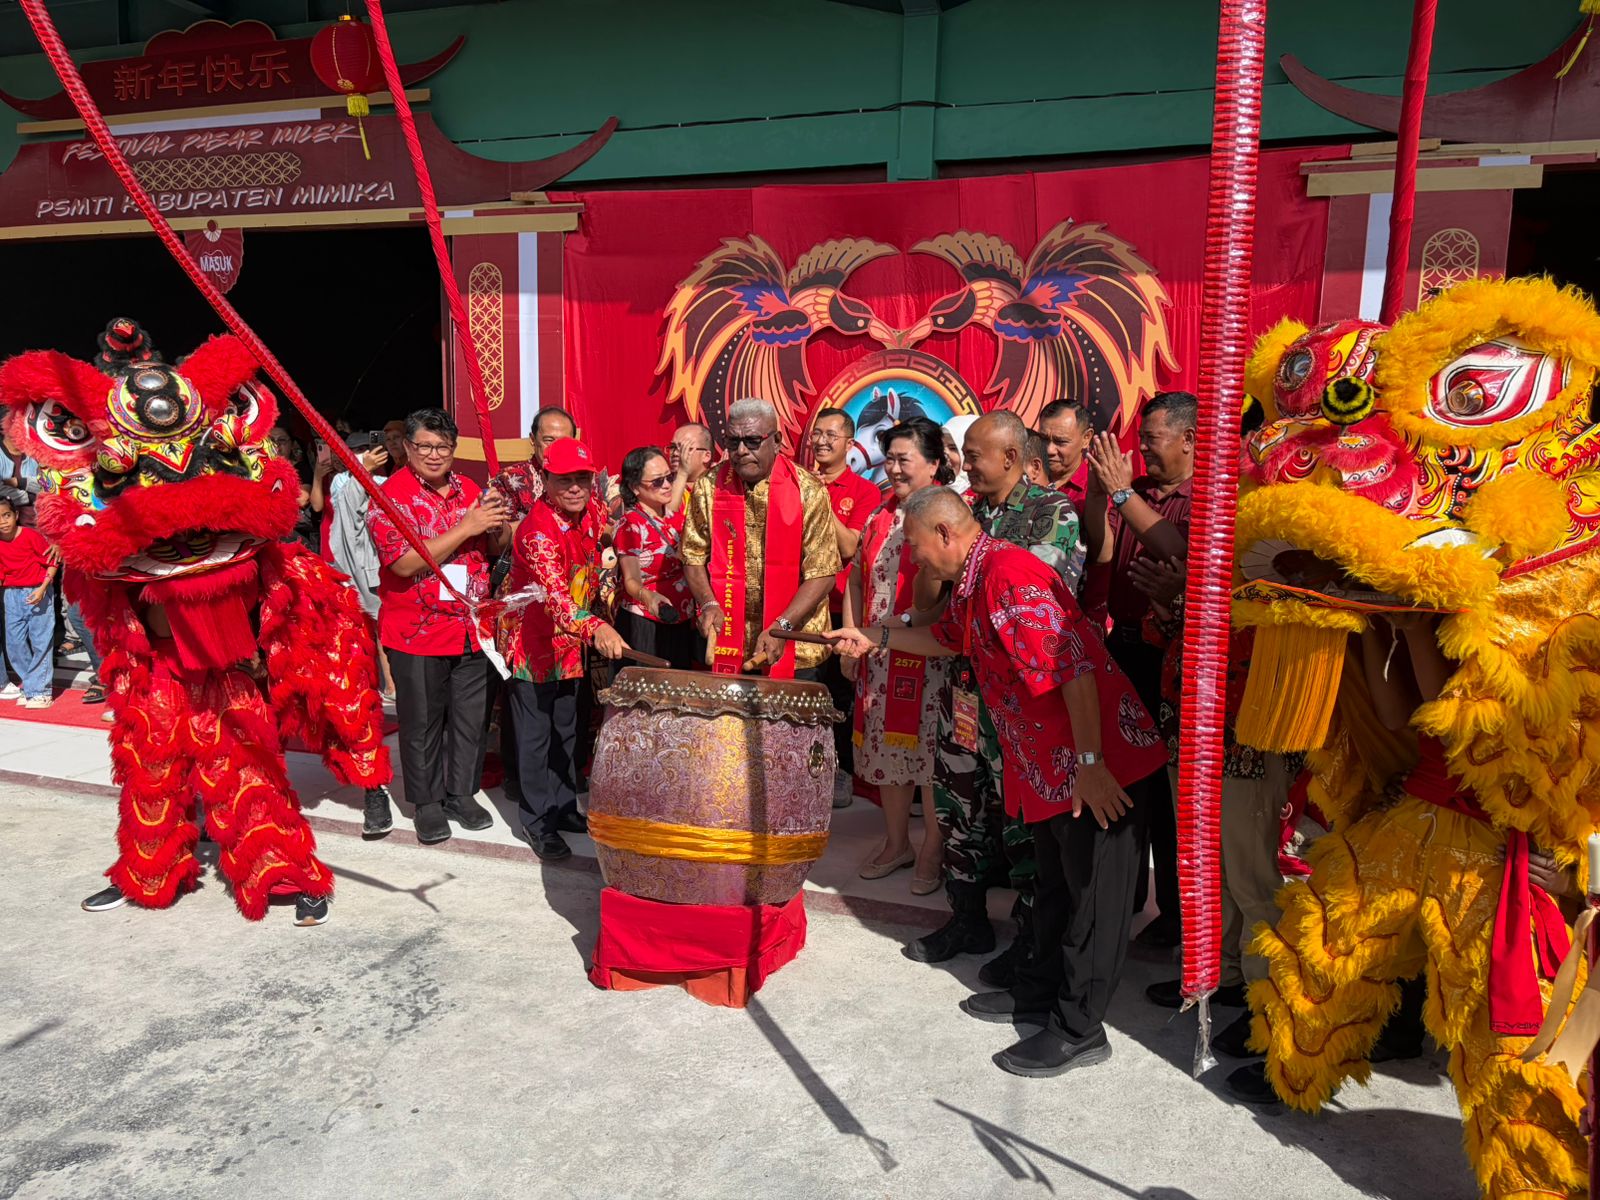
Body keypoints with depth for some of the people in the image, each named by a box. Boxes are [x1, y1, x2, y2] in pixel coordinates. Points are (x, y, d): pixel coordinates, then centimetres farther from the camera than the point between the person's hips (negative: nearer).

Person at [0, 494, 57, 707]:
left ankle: (39, 691, 3)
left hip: (37, 593, -6)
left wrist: (43, 588, -18)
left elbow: (52, 562, -10)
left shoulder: (31, 536, -13)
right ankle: (31, 685, 20)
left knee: (41, 642, -3)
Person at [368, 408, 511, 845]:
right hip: (417, 631, -5)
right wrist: (466, 528, -22)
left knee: (469, 716, 12)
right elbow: (404, 563, -21)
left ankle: (462, 792, 27)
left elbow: (496, 548, 17)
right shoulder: (391, 495, -9)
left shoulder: (469, 489, 8)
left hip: (471, 627, 5)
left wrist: (499, 519, -6)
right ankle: (428, 802, 21)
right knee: (422, 720, 7)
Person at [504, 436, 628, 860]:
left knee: (566, 729, 17)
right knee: (536, 734, 2)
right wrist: (595, 628, -60)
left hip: (569, 640, 7)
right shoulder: (538, 530, -29)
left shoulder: (592, 511, -6)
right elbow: (554, 591, -44)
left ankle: (563, 807, 30)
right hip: (533, 640, -7)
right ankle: (537, 822, 13)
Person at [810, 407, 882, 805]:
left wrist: (822, 502, -16)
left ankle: (843, 772, 18)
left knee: (839, 692, 5)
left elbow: (848, 548, -12)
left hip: (838, 607, -2)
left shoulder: (865, 491, -1)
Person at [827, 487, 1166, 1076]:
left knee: (1093, 892, 2)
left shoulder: (1012, 574, -22)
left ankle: (1080, 1031, 12)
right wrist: (876, 638, 26)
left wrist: (1089, 763, -26)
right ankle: (1039, 992, 36)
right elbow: (949, 638, 31)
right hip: (1047, 764, 10)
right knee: (1055, 884, 22)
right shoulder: (972, 582, 10)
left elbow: (1074, 668, -28)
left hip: (1094, 766, -10)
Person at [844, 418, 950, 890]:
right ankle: (896, 842, 29)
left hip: (929, 656, -6)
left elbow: (934, 596, -14)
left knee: (929, 750, 1)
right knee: (886, 748, 13)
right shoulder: (880, 514, 10)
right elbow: (856, 579, 14)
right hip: (879, 658, 6)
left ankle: (932, 851, 17)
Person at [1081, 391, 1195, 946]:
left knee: (1170, 782, 2)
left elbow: (1181, 552, -25)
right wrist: (1097, 492, -11)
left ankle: (1179, 910, 19)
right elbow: (1102, 554, 1)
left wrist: (1123, 493, -20)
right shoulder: (1134, 491, 10)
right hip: (1124, 645, 6)